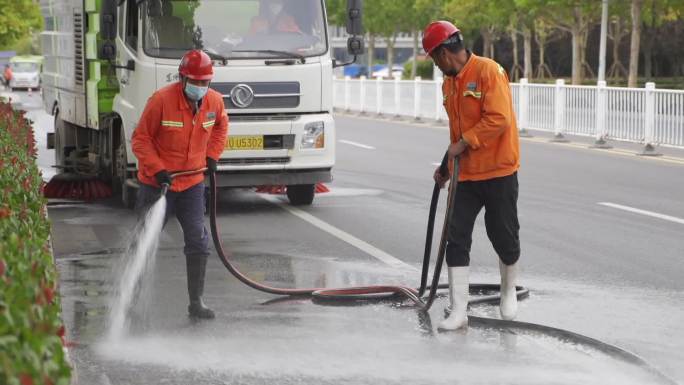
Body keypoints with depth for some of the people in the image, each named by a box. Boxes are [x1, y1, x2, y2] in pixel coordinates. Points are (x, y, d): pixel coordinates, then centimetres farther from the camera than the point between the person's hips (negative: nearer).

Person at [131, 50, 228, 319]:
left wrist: (212, 155, 11)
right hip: (157, 183, -4)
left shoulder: (214, 101, -4)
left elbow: (221, 125, 21)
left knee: (198, 242, 0)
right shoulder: (161, 100, -19)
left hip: (192, 183, 4)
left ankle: (196, 302, 7)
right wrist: (158, 169, -20)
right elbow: (140, 139, -11)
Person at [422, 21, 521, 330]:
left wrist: (464, 143, -18)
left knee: (503, 236, 7)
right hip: (465, 174, 6)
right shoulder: (449, 82, 10)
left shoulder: (489, 72, -14)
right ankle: (458, 311, -1)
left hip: (498, 172, -6)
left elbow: (499, 119, -22)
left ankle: (509, 291, 34)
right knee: (457, 239, -3)